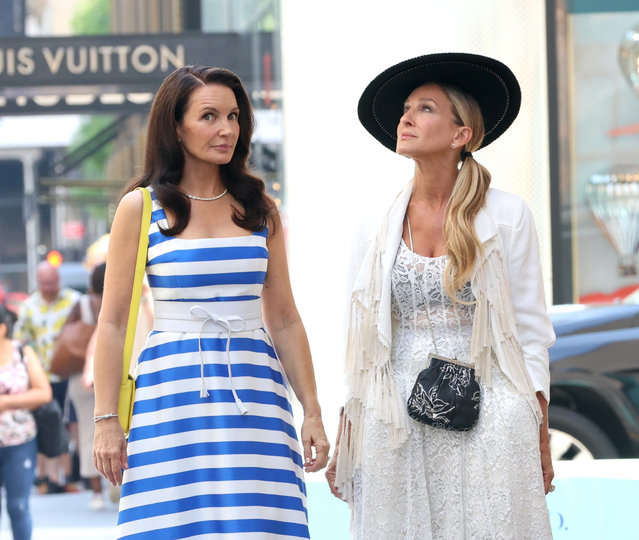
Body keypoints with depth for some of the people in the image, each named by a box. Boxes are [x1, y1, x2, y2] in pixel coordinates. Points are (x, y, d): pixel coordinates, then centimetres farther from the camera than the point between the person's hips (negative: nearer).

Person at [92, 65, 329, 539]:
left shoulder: (258, 209, 12)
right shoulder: (141, 208, 2)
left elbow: (285, 320, 14)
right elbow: (113, 323, 2)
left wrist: (312, 412, 8)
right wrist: (106, 419, -3)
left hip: (253, 390, 3)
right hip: (173, 390, -3)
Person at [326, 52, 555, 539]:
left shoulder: (507, 216, -1)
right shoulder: (378, 225, 6)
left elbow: (531, 333, 2)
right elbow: (362, 340, 10)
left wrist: (540, 439, -2)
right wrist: (345, 442, 7)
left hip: (486, 420, -2)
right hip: (398, 422, 2)